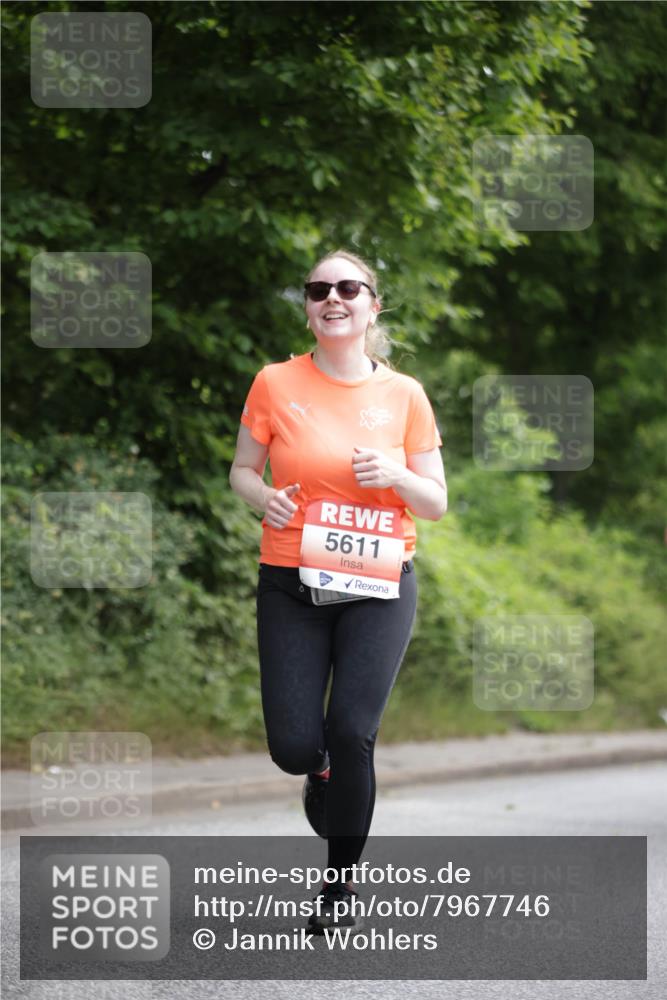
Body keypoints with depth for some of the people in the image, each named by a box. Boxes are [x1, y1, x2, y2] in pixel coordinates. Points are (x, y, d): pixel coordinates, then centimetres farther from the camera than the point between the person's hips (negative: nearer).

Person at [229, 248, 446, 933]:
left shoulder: (403, 395, 2)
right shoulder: (276, 384, -1)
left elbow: (436, 504, 7)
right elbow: (242, 470, 10)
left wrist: (396, 476, -14)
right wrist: (263, 498, -13)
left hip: (379, 586, 0)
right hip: (292, 585, 0)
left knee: (351, 733, -13)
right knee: (294, 747, -8)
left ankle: (342, 882, 8)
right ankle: (321, 769, 33)